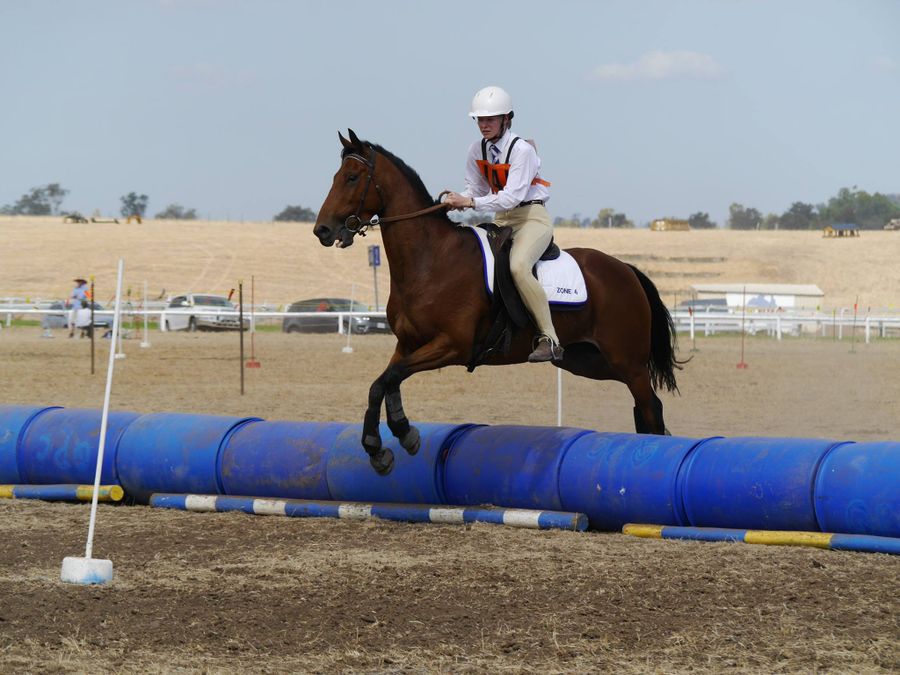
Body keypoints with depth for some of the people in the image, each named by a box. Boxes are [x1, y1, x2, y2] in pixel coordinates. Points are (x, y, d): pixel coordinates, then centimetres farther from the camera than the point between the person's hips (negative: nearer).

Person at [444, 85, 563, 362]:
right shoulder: (478, 150, 3)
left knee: (518, 266, -33)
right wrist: (456, 200, -12)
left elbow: (512, 196, -26)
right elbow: (476, 189, 11)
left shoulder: (521, 150, -18)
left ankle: (549, 340, -31)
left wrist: (471, 202, -33)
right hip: (502, 219, 8)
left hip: (532, 217, -8)